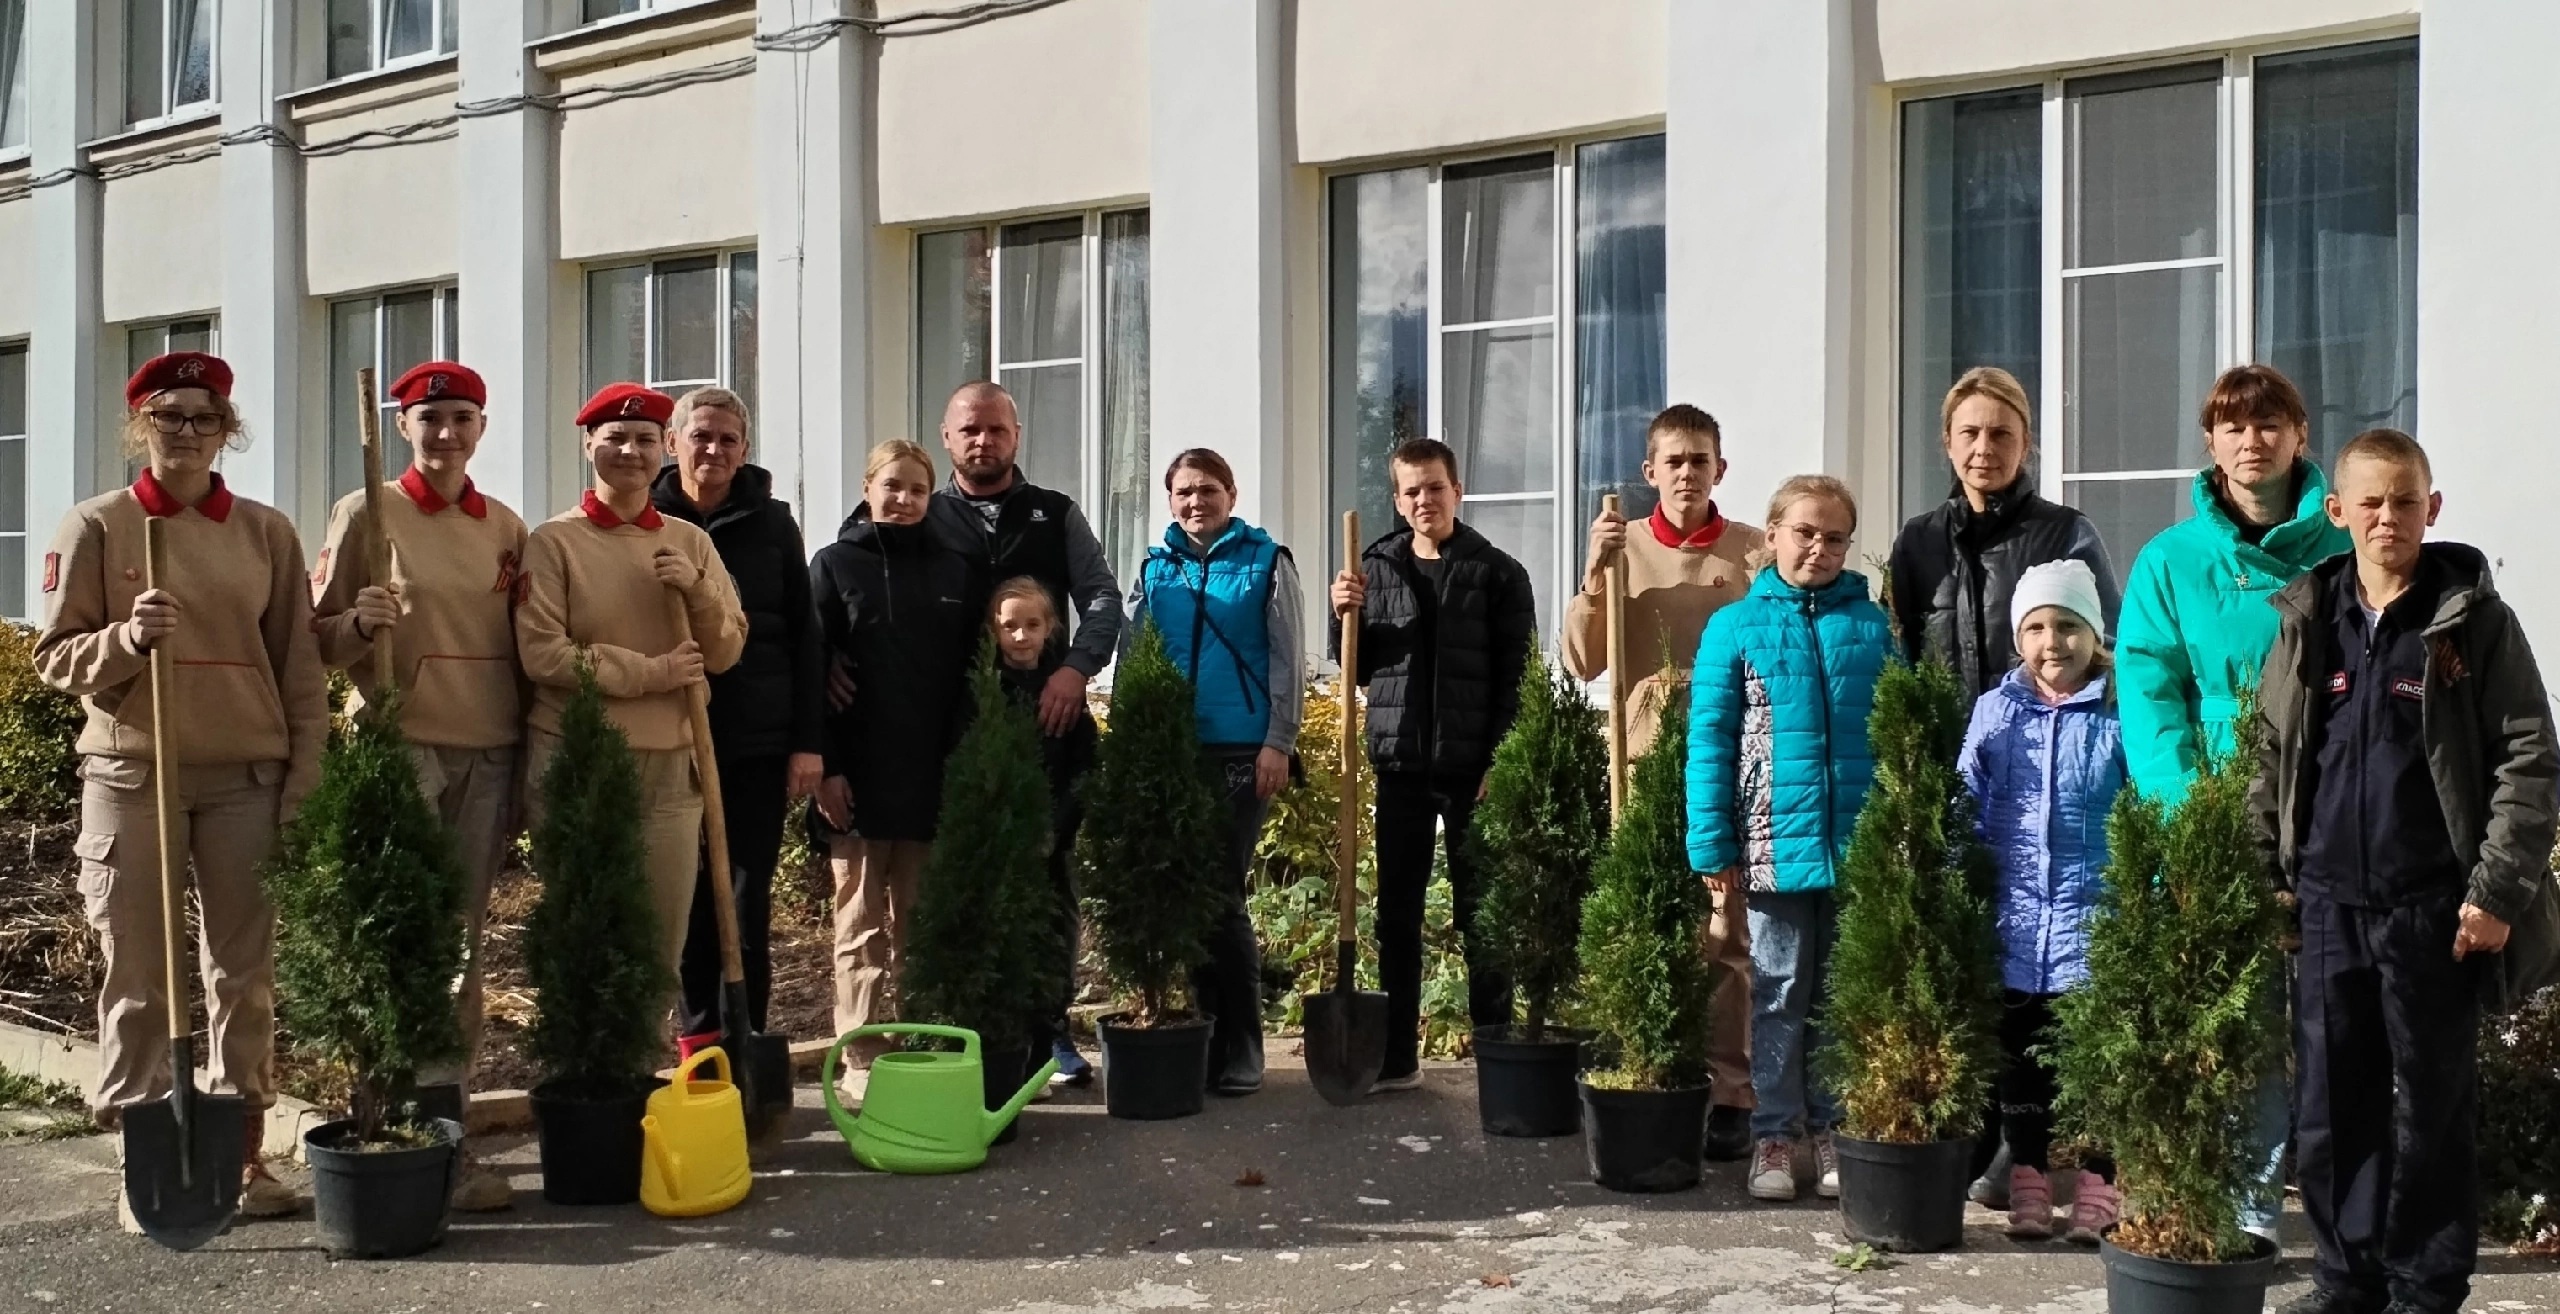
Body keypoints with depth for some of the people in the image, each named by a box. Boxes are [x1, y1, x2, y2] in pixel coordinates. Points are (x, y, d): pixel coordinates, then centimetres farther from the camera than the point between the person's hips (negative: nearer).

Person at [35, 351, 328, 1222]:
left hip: (247, 776, 2)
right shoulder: (97, 526, 2)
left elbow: (299, 662, 9)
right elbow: (56, 658, 1)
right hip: (132, 773, -2)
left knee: (245, 969, 6)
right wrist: (123, 639, -18)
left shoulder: (266, 532, 7)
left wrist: (306, 775, 3)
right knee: (136, 974, 0)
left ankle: (246, 1155, 14)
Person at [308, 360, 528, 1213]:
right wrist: (359, 622, -20)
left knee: (462, 947, 6)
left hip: (488, 754, 4)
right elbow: (319, 641, 2)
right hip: (399, 750, -4)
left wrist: (527, 768, 12)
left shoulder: (506, 528, 12)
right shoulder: (365, 515, 1)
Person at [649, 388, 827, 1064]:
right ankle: (700, 1040, 13)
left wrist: (809, 741, 1)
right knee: (687, 900, 4)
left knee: (747, 904, 1)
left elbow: (804, 637, 7)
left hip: (758, 743, 0)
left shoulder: (772, 525, 6)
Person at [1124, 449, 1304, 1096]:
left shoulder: (1266, 562, 2)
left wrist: (1279, 743, -8)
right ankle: (1202, 1033, 16)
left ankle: (1239, 1050, 3)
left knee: (1223, 895, -5)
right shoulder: (1155, 568, 12)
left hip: (1241, 750, -4)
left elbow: (1287, 659, -1)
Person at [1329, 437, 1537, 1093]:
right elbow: (1359, 670, 13)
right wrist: (1346, 616, -5)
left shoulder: (1497, 573, -2)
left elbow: (1516, 679, -5)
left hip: (1473, 767, -3)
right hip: (1400, 765, 4)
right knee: (1397, 912, 7)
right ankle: (1396, 1056, 12)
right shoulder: (1376, 568, 9)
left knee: (1479, 914, 3)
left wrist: (1501, 765, -12)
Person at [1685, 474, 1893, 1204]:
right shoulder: (1734, 628, 1)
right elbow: (1710, 739, -2)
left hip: (1861, 843, 1)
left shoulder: (1873, 627, 5)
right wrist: (1712, 842, -7)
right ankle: (1774, 1134, 14)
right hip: (1777, 842, -1)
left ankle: (1834, 1129, 20)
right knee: (1780, 994, 7)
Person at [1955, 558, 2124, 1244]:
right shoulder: (1994, 711, 3)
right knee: (2022, 1060, 13)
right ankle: (2028, 1183, 24)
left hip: (2095, 922, -3)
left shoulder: (2119, 716, -5)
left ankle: (2097, 1189, 16)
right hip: (2014, 921, 3)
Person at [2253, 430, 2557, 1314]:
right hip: (2329, 901, 4)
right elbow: (2272, 757, 12)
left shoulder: (2473, 619, -4)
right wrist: (2265, 872, 6)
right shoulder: (2309, 620, 7)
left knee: (2434, 1107, 5)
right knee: (2329, 1104, 9)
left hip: (2433, 905, -4)